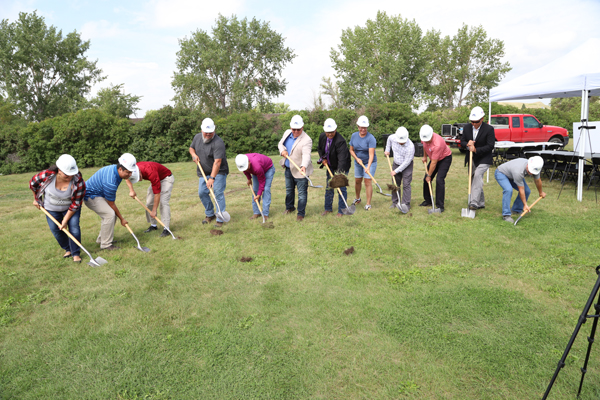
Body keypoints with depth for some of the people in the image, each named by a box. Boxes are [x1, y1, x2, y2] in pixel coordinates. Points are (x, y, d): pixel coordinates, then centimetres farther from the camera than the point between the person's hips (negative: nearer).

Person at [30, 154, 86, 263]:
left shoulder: (78, 181, -31)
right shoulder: (47, 175, -28)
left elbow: (76, 204, -23)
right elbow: (33, 183, -4)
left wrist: (66, 219, -19)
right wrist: (36, 199, 8)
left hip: (70, 208, -2)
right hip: (51, 208, 2)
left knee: (74, 227, -14)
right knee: (55, 229, 3)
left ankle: (75, 253, -1)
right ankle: (67, 249, 25)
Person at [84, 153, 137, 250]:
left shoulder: (115, 168, -9)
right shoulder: (110, 182, -35)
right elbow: (111, 204, -22)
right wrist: (122, 219, -12)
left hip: (100, 194, 10)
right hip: (91, 196, -10)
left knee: (113, 213, 6)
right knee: (110, 214, -22)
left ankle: (101, 239, 20)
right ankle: (106, 244, -13)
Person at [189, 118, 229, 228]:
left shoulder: (218, 143, -25)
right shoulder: (197, 137, -1)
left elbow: (217, 162, -32)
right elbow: (191, 148, 19)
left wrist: (212, 178, -38)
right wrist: (194, 154, -6)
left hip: (218, 172, -7)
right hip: (203, 172, 7)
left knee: (218, 193, -11)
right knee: (202, 193, 5)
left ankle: (220, 219, -3)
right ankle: (210, 215, 24)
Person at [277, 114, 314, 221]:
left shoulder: (307, 140, -21)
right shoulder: (287, 133, 2)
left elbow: (306, 155, -33)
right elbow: (280, 144, 16)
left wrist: (304, 166, -50)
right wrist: (282, 151, -7)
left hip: (300, 171, -7)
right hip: (288, 169, 7)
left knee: (302, 193, -1)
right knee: (289, 190, 23)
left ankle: (301, 213, 11)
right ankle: (289, 207, 44)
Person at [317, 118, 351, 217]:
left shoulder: (340, 141, -31)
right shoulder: (322, 137, -9)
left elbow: (342, 159, -38)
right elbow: (320, 148, 13)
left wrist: (339, 173, -46)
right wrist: (323, 158, -3)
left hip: (342, 167, -6)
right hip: (330, 166, 6)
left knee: (341, 187, -4)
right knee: (329, 187, 13)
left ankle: (341, 210, 7)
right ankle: (328, 208, 26)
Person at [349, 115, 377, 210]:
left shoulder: (371, 138, -21)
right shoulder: (354, 136, -5)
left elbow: (371, 154, -28)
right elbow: (351, 150, 4)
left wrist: (368, 167, -39)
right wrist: (356, 158, -14)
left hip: (370, 162, -5)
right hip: (358, 162, 5)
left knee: (367, 181, -10)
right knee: (357, 181, 12)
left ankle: (368, 204, -3)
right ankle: (358, 199, 35)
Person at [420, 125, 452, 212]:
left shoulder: (437, 144, -38)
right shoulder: (425, 136, -16)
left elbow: (433, 163, -30)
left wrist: (429, 175, -21)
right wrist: (425, 156, 16)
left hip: (445, 158, -8)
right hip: (434, 158, 8)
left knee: (439, 180, -21)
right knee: (426, 179, 6)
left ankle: (440, 206, -16)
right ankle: (428, 201, 21)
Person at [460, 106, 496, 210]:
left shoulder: (489, 129, -11)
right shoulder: (467, 128, 3)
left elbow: (490, 146, -14)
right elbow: (462, 142, 5)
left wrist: (476, 150, -24)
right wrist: (467, 144, -18)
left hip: (484, 159, -6)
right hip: (472, 159, 6)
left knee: (477, 175, -25)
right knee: (474, 179, 10)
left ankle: (474, 202, -30)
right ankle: (481, 203, 23)